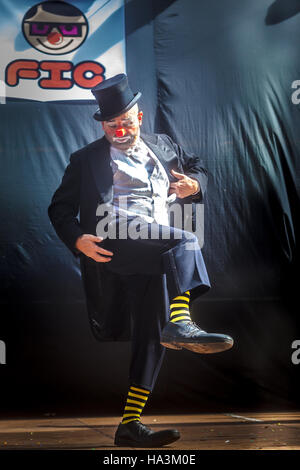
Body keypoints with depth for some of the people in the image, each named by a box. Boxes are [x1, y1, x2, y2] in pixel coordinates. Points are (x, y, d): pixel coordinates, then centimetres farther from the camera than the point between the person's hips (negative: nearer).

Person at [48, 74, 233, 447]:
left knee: (151, 335, -5)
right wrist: (77, 239, -8)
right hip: (112, 241, -4)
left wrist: (193, 185, 8)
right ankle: (180, 323, -45)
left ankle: (129, 425, -3)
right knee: (184, 241, -30)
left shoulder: (162, 146, 26)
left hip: (154, 255, 4)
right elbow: (60, 208, 12)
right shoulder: (87, 159, 16)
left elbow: (199, 170, 34)